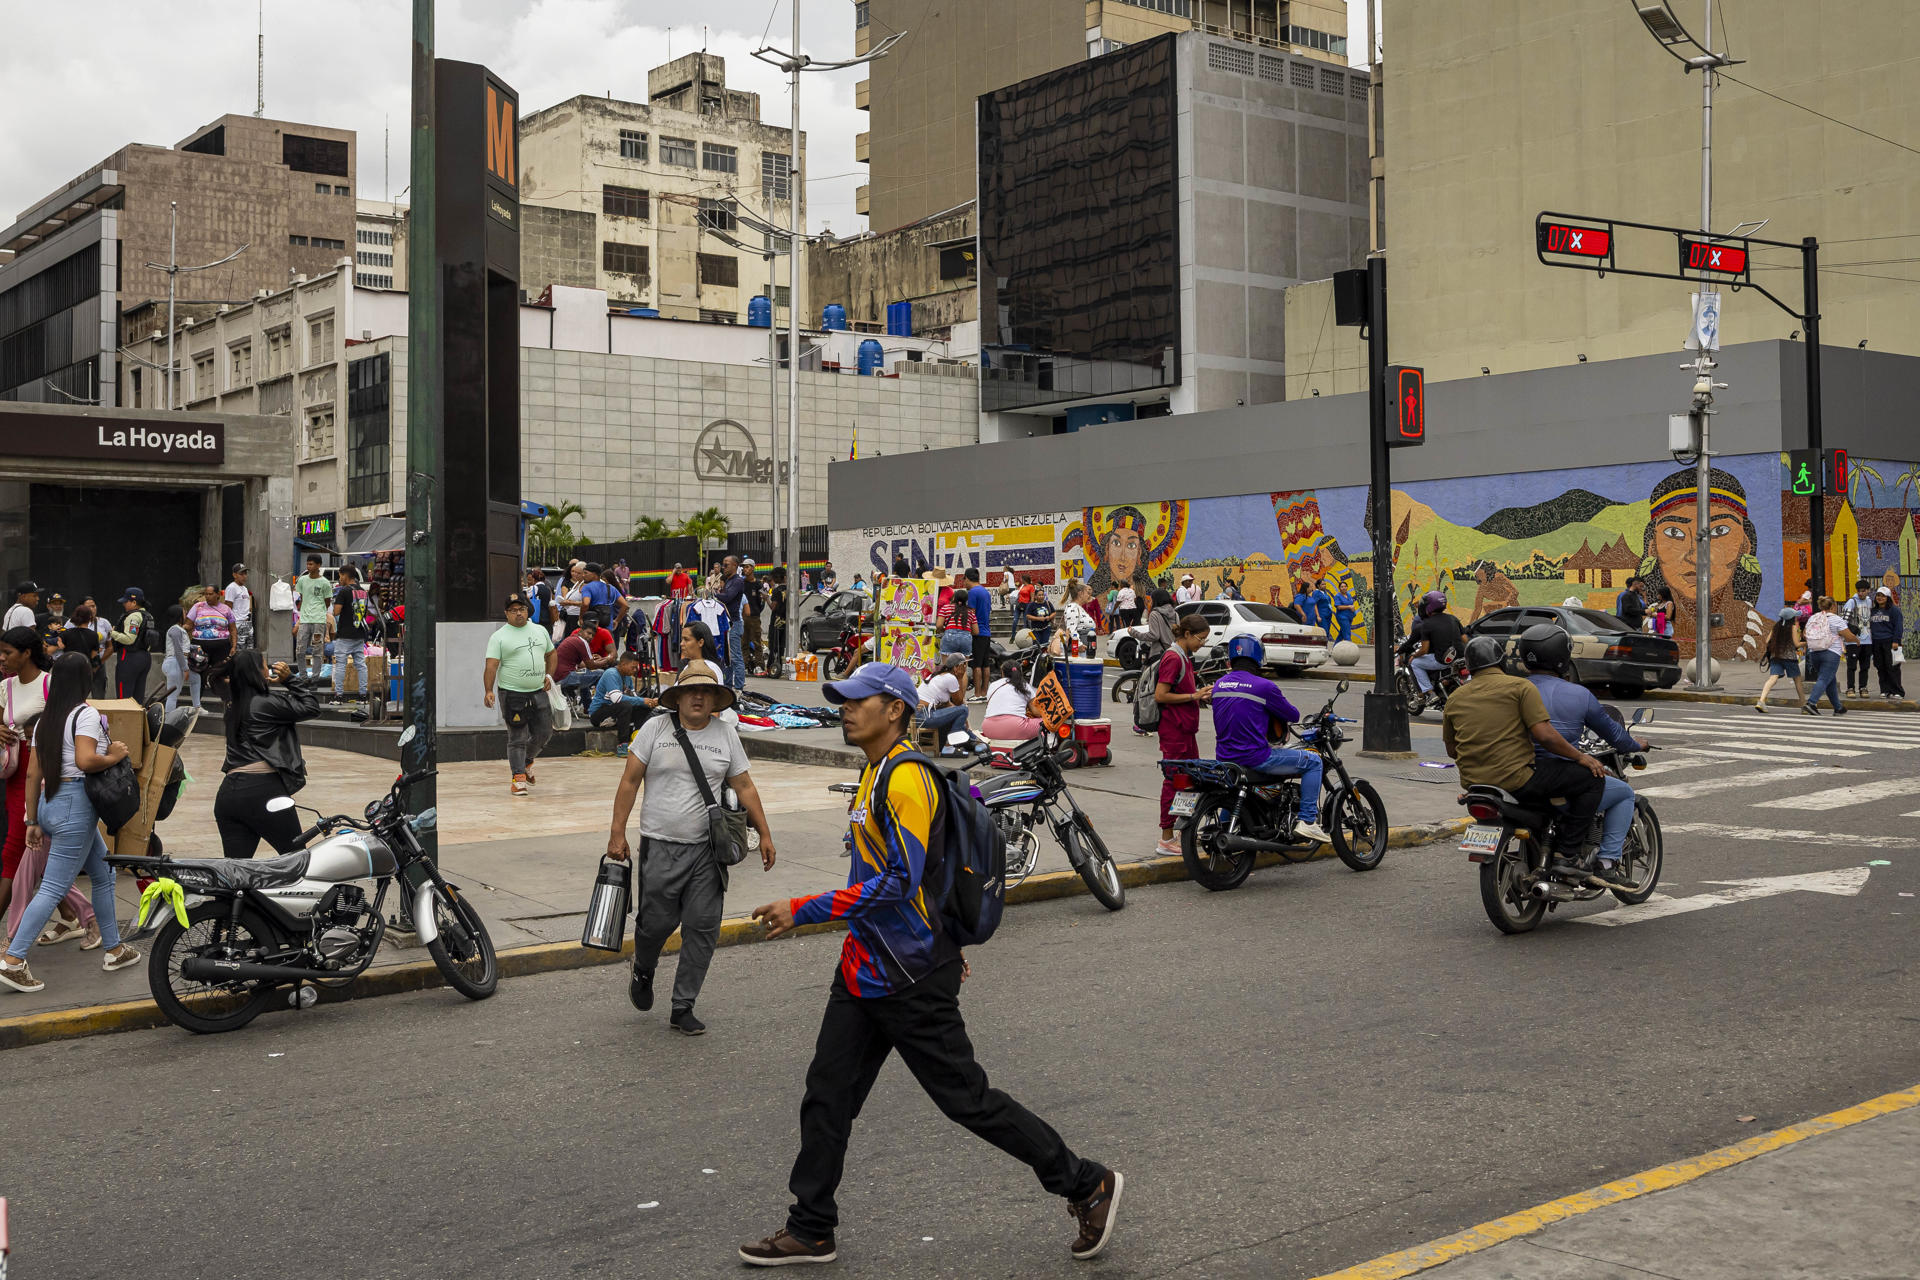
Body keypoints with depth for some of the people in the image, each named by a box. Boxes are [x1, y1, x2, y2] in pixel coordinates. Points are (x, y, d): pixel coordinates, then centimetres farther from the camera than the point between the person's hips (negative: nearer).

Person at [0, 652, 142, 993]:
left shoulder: (46, 719, 13)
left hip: (49, 803, 9)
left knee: (104, 874, 18)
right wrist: (114, 756, -9)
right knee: (53, 888, -6)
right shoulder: (86, 714, -11)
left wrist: (33, 821, 16)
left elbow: (32, 774, 13)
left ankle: (114, 949, 24)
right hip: (75, 805, -9)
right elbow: (85, 760, -27)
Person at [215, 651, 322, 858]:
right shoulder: (266, 703, -7)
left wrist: (273, 683, 16)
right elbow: (310, 708, -1)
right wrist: (290, 679, 4)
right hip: (261, 789, -8)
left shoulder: (233, 704, 17)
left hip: (228, 793, 8)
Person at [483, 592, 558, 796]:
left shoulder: (540, 631, 12)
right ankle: (518, 777, 1)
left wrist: (549, 675, 10)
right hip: (512, 694, -5)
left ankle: (527, 762, 34)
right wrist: (488, 691, -21)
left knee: (544, 733, 8)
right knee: (517, 738, -4)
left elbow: (550, 654, 25)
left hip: (538, 692, 5)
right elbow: (491, 665, -10)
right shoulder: (499, 637, -3)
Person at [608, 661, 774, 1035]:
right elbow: (630, 782, 1)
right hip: (660, 846, -2)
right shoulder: (655, 729, -1)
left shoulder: (726, 734, 6)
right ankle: (643, 971, 35)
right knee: (657, 922, 0)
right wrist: (617, 833, -3)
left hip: (707, 849, 2)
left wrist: (765, 834, 8)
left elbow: (744, 787, 11)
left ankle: (683, 1008, 10)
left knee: (702, 928, -1)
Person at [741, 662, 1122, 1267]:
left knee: (967, 1098, 0)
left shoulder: (907, 777, -18)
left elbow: (900, 881, -25)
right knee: (827, 1095, 10)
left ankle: (1087, 1186, 13)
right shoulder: (875, 773, 13)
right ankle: (811, 1230, 21)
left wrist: (803, 911, -24)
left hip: (911, 980, -9)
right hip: (866, 968, 9)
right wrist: (940, 942, 28)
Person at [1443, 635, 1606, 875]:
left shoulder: (1454, 699, 11)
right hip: (1515, 780, -7)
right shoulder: (1519, 686, -5)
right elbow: (1544, 735, -13)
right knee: (1592, 779, 4)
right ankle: (1567, 853, -1)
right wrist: (1581, 757, 0)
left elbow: (1451, 750, 16)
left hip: (1473, 783, 7)